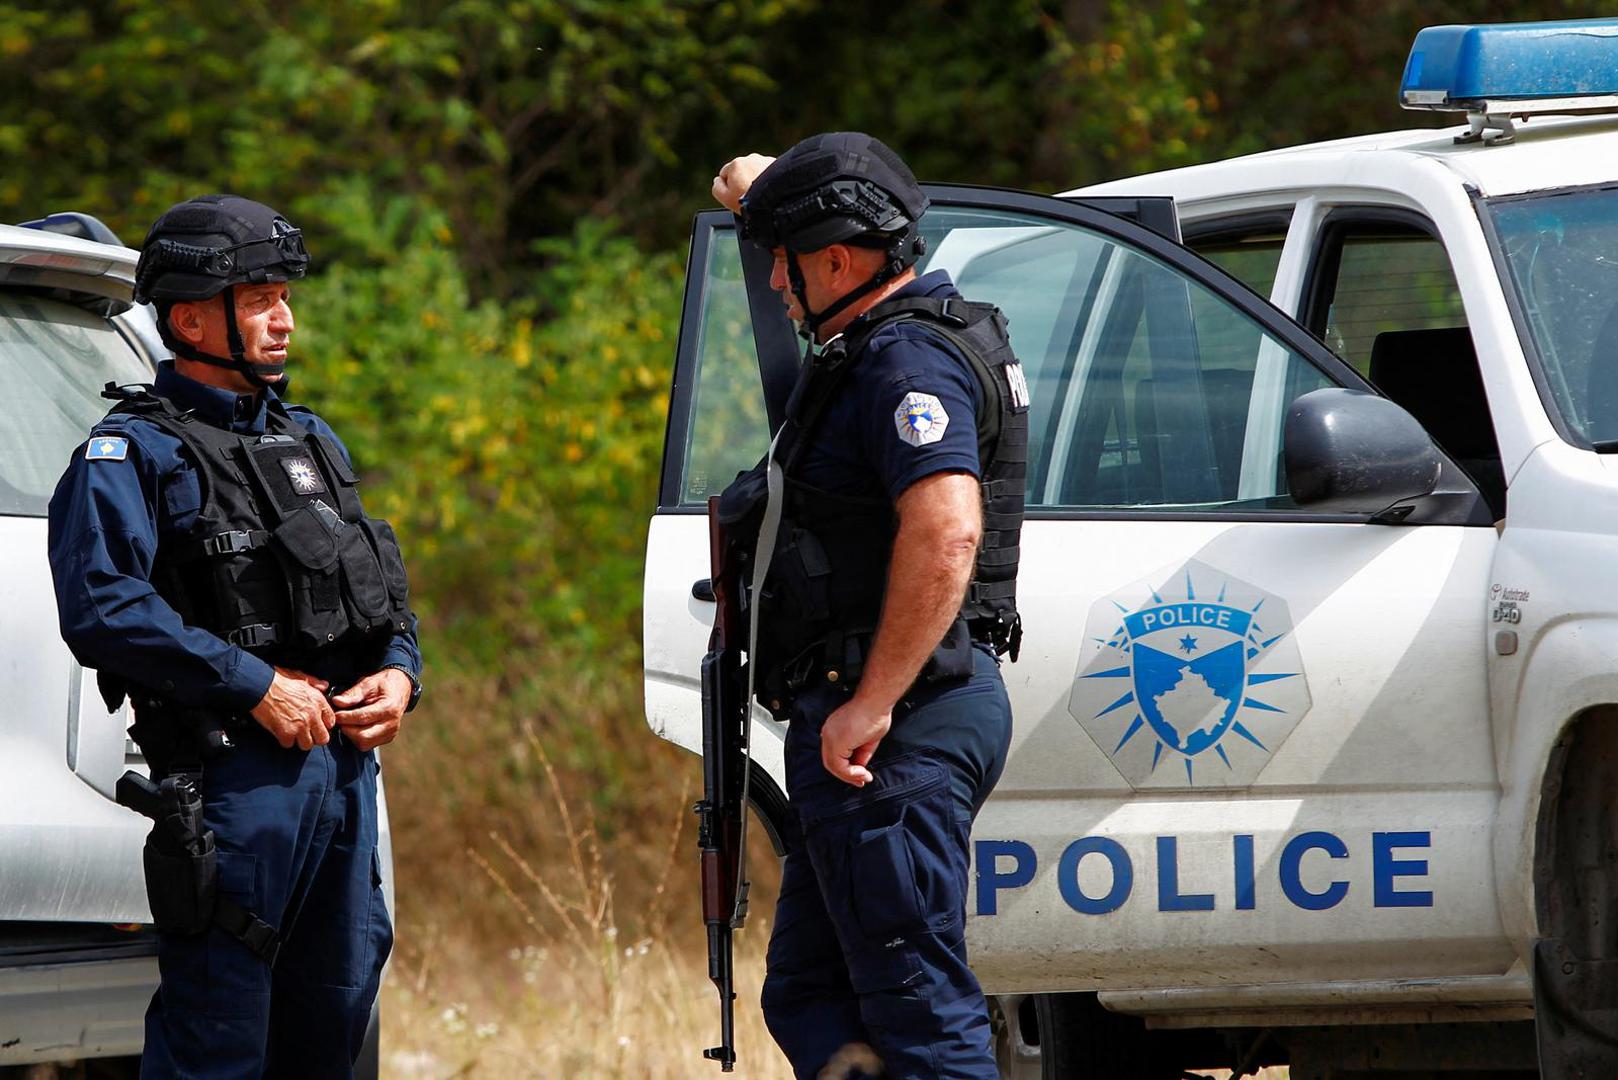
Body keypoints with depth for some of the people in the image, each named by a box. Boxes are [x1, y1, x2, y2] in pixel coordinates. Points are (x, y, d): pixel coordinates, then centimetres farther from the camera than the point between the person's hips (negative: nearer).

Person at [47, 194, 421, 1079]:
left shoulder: (311, 441, 19)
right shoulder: (131, 453, -6)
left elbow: (382, 583, 25)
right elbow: (103, 608, -19)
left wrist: (398, 674, 2)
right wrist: (256, 687, -20)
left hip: (344, 762, 8)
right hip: (234, 768, -8)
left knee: (336, 1005, 13)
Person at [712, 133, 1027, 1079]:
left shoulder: (908, 363, -15)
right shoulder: (901, 337, 17)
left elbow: (944, 534, -28)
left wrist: (871, 705, -27)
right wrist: (767, 192, 57)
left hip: (894, 730, -11)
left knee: (918, 1002, -13)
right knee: (808, 993, 11)